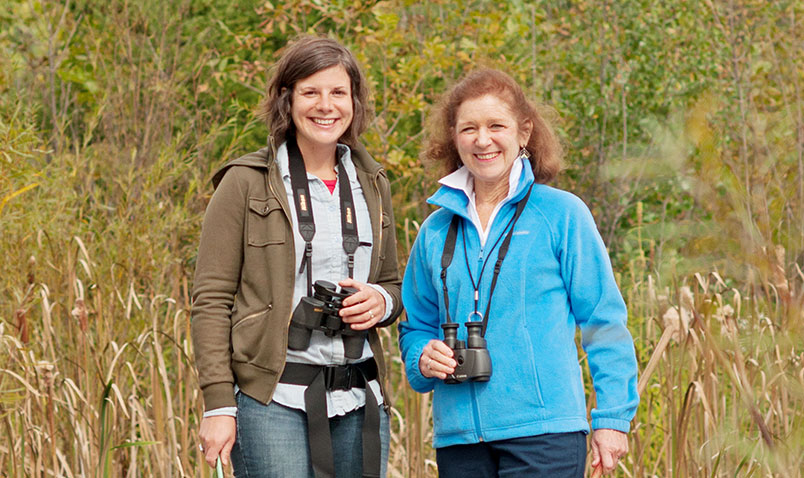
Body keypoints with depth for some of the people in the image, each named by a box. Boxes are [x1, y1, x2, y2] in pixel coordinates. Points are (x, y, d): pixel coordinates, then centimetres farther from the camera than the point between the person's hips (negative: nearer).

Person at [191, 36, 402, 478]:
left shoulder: (372, 185, 14)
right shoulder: (246, 184, -1)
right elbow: (211, 299, -3)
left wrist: (380, 301, -1)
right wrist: (218, 406, -10)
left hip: (358, 403, 5)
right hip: (274, 401, -5)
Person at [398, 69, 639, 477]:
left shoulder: (562, 215, 1)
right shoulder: (436, 231, 12)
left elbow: (604, 321, 1)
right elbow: (417, 324, 21)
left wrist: (612, 417, -3)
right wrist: (423, 358, -1)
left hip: (544, 433, -4)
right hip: (459, 438, 4)